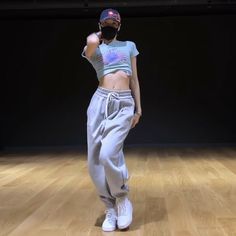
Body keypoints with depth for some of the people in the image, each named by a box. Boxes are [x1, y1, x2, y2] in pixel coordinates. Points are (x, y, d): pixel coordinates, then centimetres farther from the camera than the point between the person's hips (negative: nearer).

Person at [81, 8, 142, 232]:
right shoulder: (94, 48, 10)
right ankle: (111, 209, 15)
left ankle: (123, 199, 6)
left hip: (125, 105, 0)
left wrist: (138, 108, 14)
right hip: (100, 102, 1)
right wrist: (98, 36, 7)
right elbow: (91, 41, -16)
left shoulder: (129, 46, 19)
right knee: (94, 160, -2)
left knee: (108, 155, -20)